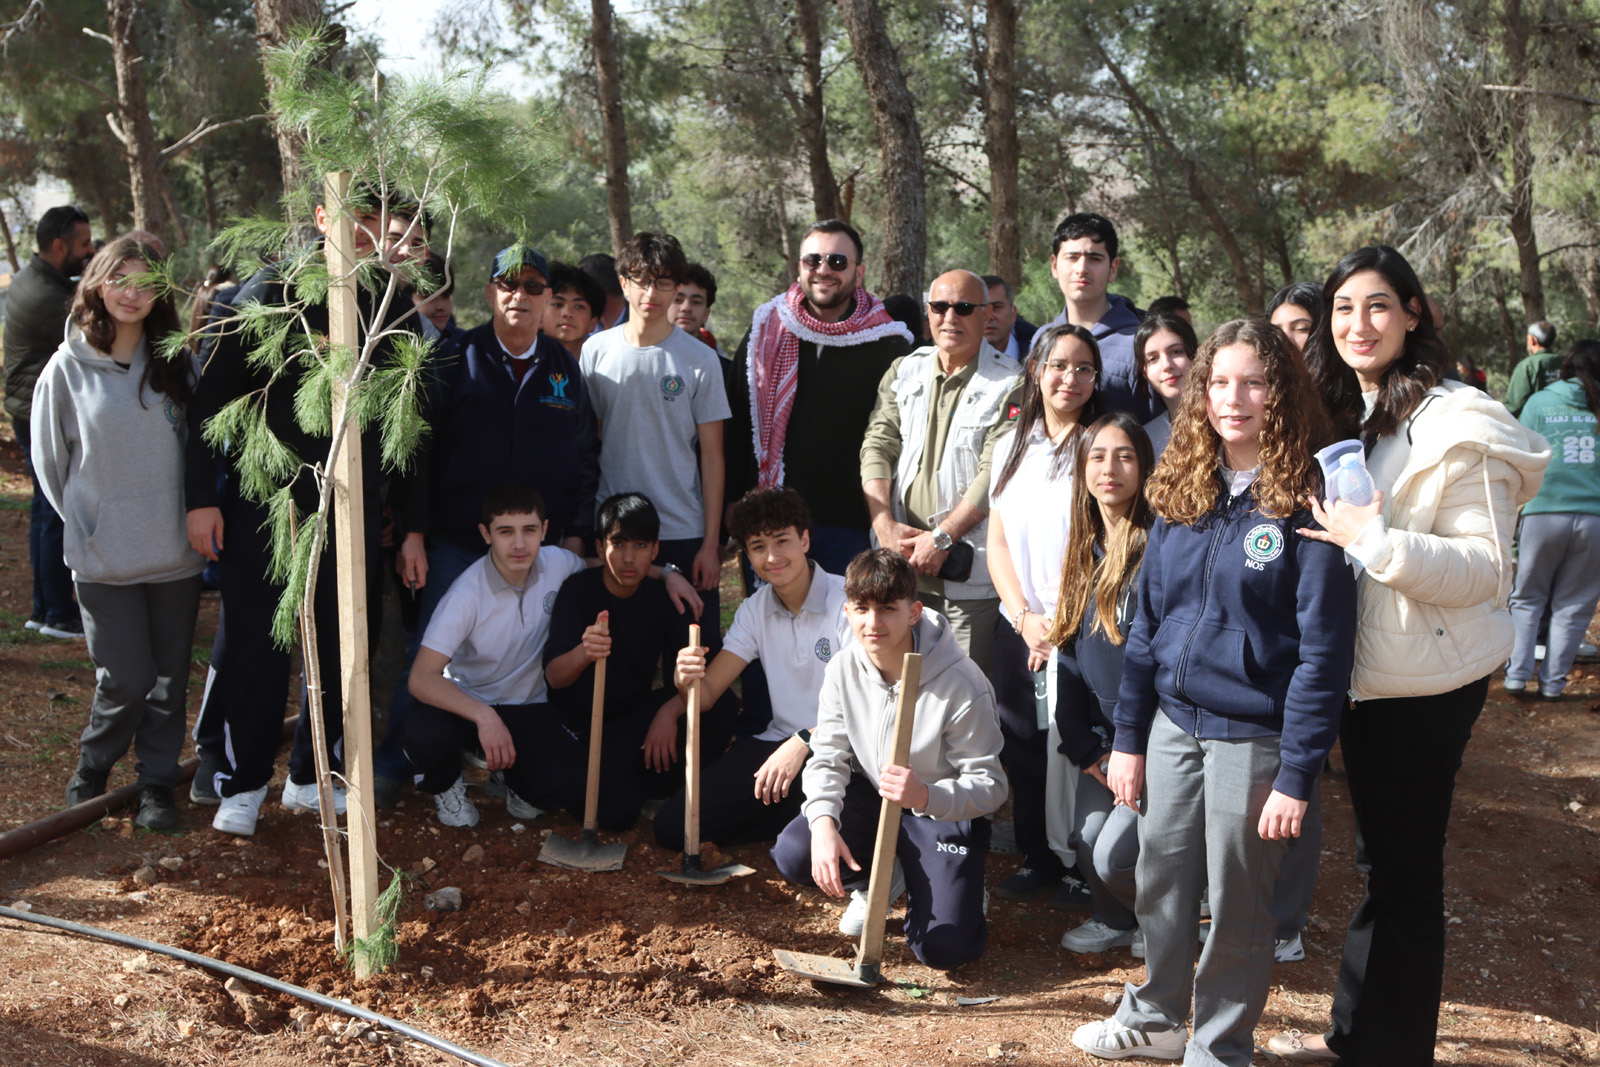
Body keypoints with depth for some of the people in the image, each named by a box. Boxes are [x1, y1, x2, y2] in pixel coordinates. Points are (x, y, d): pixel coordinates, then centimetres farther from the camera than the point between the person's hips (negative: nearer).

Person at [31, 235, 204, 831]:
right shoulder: (68, 369, -2)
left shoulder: (178, 363, 3)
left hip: (175, 551, 2)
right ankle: (93, 766, 24)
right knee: (127, 678, -3)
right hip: (104, 557, -2)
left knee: (169, 676, 7)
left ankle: (158, 782, 22)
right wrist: (87, 525, 5)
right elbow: (51, 462, 6)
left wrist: (197, 513, 5)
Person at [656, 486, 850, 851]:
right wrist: (687, 680, -22)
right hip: (777, 743, 6)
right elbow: (707, 694, 2)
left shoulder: (847, 599, -13)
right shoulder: (755, 610, 8)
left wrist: (803, 743, -31)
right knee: (672, 827, -7)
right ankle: (809, 813, 1)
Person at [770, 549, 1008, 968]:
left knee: (942, 947, -20)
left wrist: (926, 796, -43)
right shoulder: (844, 669, -11)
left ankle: (962, 888, 18)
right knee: (793, 854, -23)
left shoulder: (962, 684, -26)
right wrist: (823, 821, -28)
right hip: (869, 796, 4)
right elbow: (828, 756, -8)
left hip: (945, 810, -4)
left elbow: (990, 785, -23)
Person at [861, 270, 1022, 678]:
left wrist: (941, 538, -15)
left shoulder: (1009, 385, -4)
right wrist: (884, 523, -8)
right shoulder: (903, 371, 12)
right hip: (899, 562, 4)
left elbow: (994, 475, -11)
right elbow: (877, 447, 5)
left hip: (969, 572, -4)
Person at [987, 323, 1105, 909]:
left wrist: (1062, 625, -12)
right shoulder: (1011, 444, 9)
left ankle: (1077, 864, 15)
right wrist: (1024, 617, -3)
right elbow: (998, 540, 9)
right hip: (1018, 625, 5)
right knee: (1021, 745, 9)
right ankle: (1037, 857, 24)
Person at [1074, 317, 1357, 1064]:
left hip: (1254, 736, -5)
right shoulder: (1182, 491, 6)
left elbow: (1324, 649, -13)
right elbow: (1147, 618, 10)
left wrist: (1297, 776, -15)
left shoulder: (1305, 500, -12)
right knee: (1160, 886, 16)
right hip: (1172, 722, 5)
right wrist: (1127, 736, 7)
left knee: (1236, 904, 9)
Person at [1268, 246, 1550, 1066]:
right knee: (1377, 857, 18)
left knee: (1403, 868, 2)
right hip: (1365, 668, 8)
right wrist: (1333, 527, 4)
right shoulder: (1344, 415, 12)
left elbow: (1484, 570, -19)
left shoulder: (1457, 427, -15)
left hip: (1426, 681, -8)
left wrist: (1377, 541, -29)